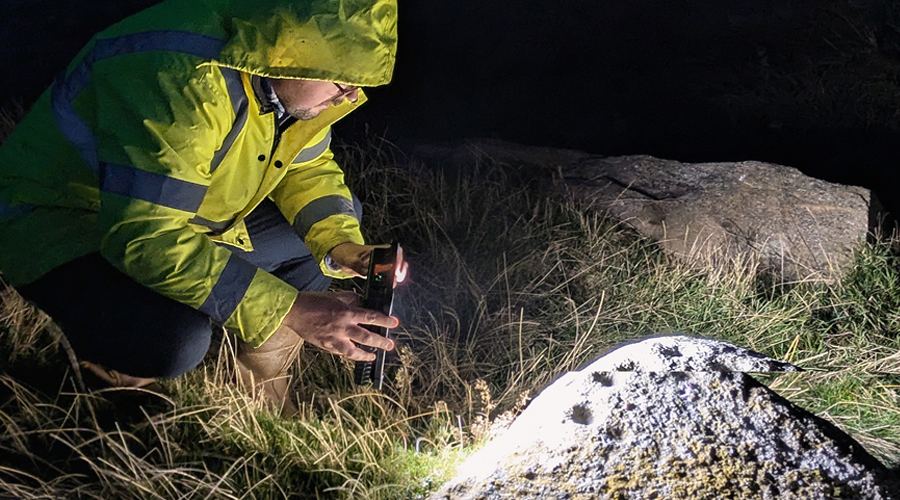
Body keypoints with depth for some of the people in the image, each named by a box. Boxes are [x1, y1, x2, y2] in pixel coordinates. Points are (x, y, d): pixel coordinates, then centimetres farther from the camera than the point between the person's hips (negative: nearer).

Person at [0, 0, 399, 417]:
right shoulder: (185, 80, -36)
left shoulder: (295, 77, -9)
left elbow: (307, 168, 4)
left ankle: (261, 386, 14)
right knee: (176, 339, -36)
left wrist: (343, 246, -16)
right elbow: (144, 237, -39)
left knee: (338, 218, 1)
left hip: (187, 214, 8)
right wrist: (290, 309, -40)